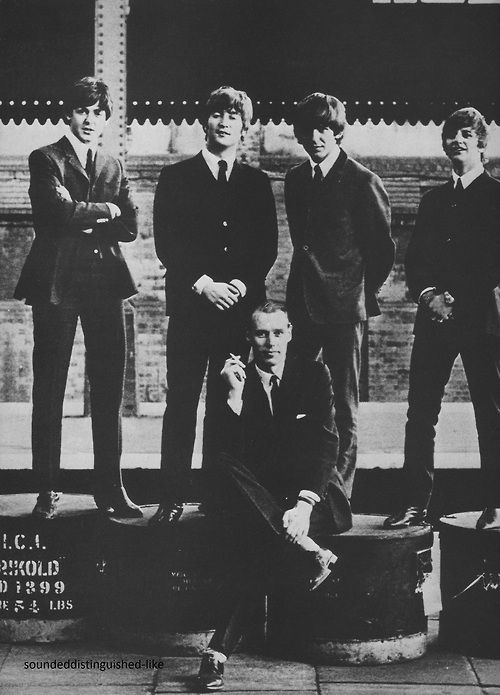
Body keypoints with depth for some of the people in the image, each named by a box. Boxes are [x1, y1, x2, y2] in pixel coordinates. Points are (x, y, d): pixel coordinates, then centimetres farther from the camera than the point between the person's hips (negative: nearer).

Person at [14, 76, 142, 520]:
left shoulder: (113, 167, 18)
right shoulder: (45, 160, 4)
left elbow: (130, 227, 5)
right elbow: (62, 213, -13)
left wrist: (84, 220, -7)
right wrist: (106, 210, -1)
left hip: (106, 283, 4)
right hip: (57, 283, -4)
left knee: (109, 391, 3)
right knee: (48, 391, 1)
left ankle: (110, 489, 10)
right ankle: (47, 491, 9)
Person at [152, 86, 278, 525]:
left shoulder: (257, 183, 15)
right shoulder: (176, 178, 9)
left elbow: (268, 247, 9)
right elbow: (167, 243, 0)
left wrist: (241, 284, -8)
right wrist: (205, 285, -10)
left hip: (241, 306, 2)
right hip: (190, 305, -1)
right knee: (182, 403, -3)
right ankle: (172, 498, 2)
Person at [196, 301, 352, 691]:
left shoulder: (313, 374, 5)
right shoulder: (235, 379, 6)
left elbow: (326, 443, -7)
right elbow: (227, 452, -6)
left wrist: (304, 502, -22)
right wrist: (235, 393, -16)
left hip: (309, 491, -2)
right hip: (254, 494, 2)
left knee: (265, 547, -34)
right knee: (226, 471, -34)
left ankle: (220, 650, -30)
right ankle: (307, 553, -34)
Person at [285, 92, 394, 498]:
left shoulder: (362, 182, -5)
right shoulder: (296, 179, 13)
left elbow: (383, 248, -1)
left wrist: (364, 293, 4)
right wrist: (300, 291, 15)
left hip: (345, 308, -5)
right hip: (303, 306, 5)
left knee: (345, 409, 1)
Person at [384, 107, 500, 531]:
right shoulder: (434, 200, 19)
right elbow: (415, 260, 16)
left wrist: (461, 301, -13)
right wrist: (428, 294, -3)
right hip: (434, 317, 5)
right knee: (420, 412, 1)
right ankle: (416, 504, 6)